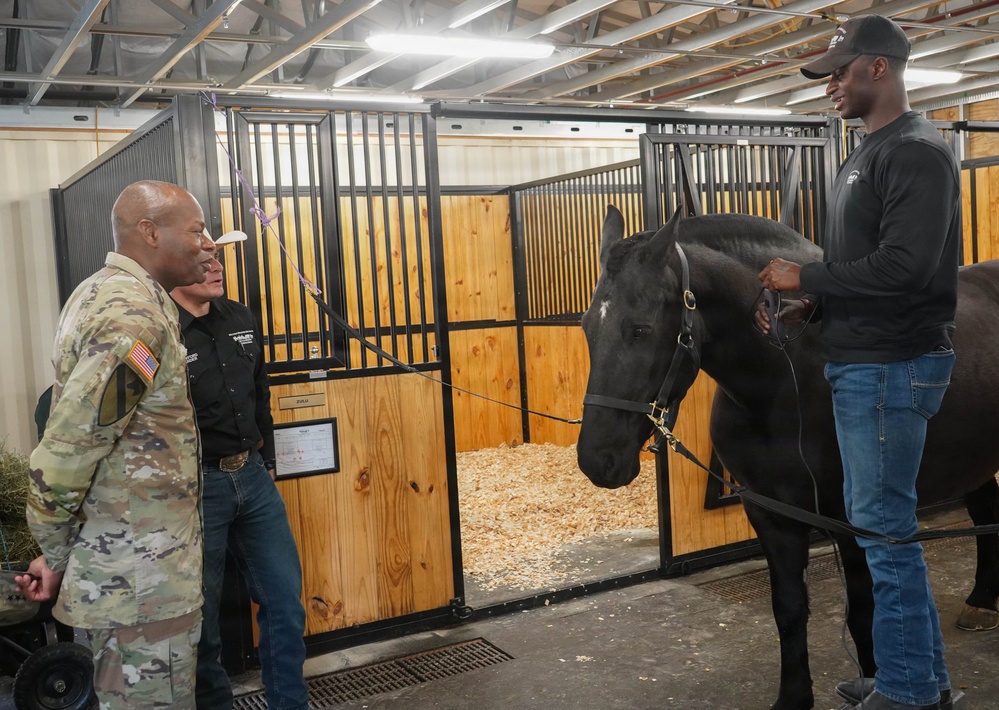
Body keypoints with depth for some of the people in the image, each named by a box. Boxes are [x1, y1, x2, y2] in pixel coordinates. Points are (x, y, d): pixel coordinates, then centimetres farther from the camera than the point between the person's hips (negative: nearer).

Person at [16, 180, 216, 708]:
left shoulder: (100, 293, 12)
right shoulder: (138, 317, -21)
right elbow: (67, 451, -22)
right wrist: (56, 556, -12)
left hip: (111, 562, 10)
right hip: (143, 585, -10)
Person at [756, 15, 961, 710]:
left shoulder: (918, 151, -14)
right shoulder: (866, 155, 17)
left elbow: (903, 267, -24)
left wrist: (806, 276, -15)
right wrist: (807, 307, 6)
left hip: (892, 367, -10)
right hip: (858, 363, 10)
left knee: (882, 524, -3)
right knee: (874, 520, 16)